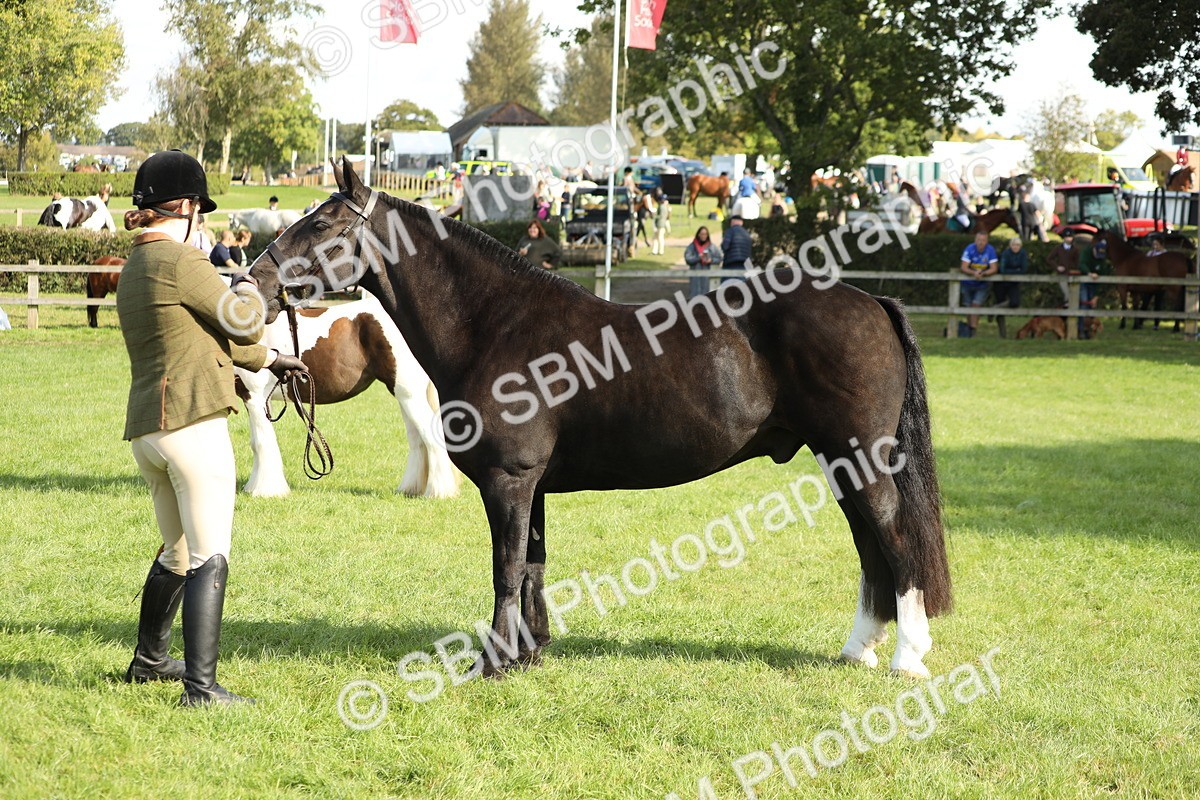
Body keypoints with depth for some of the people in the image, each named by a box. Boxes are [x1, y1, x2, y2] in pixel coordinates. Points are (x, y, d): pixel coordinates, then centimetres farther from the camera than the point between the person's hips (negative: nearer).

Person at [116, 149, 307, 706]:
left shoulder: (133, 269, 16)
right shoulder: (179, 261, -13)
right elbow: (243, 323, -6)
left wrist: (267, 361, 30)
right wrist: (249, 293, 16)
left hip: (145, 430, 9)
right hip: (193, 424, -9)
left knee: (177, 551, 25)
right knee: (209, 557, -8)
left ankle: (147, 662, 38)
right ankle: (201, 687, -14)